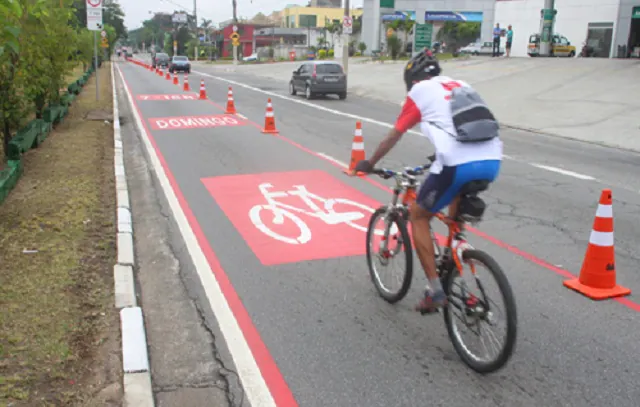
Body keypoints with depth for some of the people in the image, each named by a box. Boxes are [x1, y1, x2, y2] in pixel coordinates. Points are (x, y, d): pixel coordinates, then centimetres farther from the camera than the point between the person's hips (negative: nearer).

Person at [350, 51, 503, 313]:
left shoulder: (420, 91, 14)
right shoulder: (461, 86, 29)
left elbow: (394, 136, 19)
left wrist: (369, 164, 33)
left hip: (458, 165, -6)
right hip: (492, 161, 6)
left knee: (418, 215, 15)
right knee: (457, 194, 37)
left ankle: (435, 291, 9)